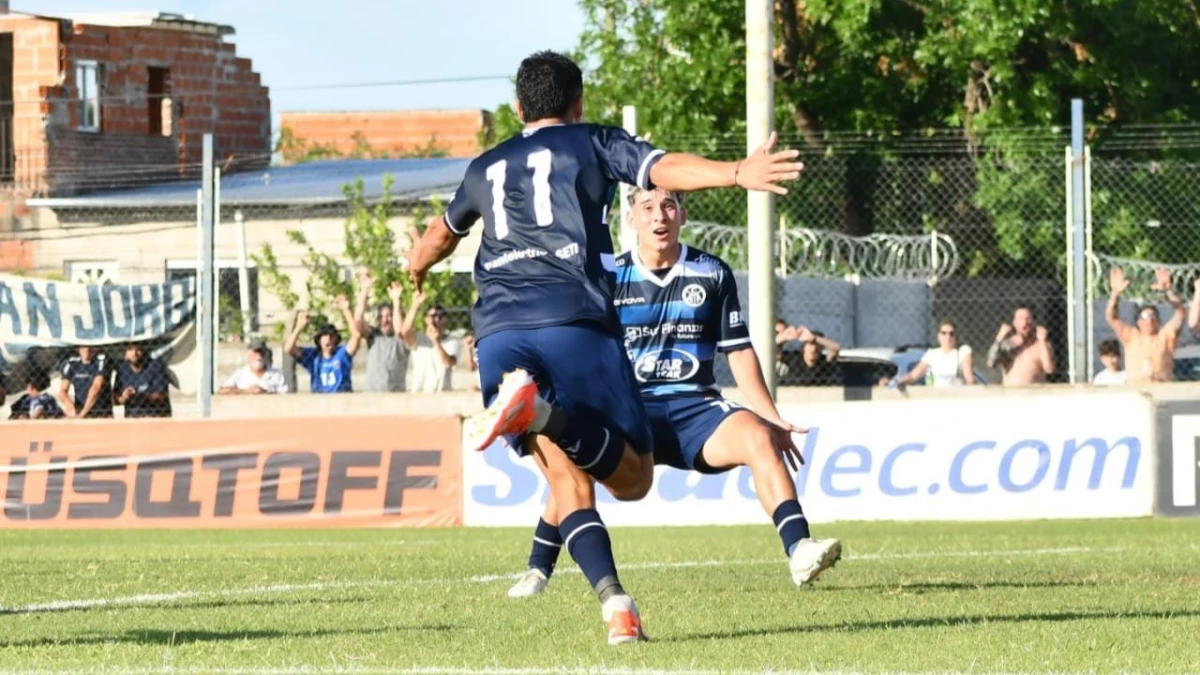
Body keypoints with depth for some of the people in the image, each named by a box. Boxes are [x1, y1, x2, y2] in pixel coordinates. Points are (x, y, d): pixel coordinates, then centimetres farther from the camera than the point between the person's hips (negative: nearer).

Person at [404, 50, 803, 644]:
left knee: (566, 476, 8)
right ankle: (542, 410, -30)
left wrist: (414, 271, 70)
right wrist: (737, 173, -17)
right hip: (574, 322, -4)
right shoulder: (593, 144, 17)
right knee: (632, 478, -1)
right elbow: (665, 169, -4)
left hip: (498, 333, 4)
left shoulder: (486, 168, 29)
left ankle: (613, 599, -18)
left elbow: (441, 233, 48)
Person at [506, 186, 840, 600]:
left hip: (695, 407, 1)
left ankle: (799, 551, -35)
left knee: (757, 437, -29)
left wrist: (772, 419, 4)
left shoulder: (712, 275, 7)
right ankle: (538, 570, -14)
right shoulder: (610, 278, 5)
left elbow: (738, 352, 10)